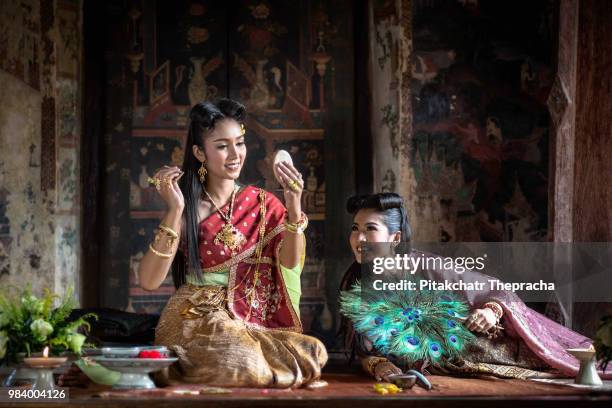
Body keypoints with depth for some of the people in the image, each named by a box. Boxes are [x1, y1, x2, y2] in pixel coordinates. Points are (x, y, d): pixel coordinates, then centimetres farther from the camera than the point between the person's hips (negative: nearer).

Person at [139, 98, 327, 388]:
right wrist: (175, 210, -18)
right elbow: (149, 281, -11)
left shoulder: (263, 204, 8)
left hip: (251, 324, 4)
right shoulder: (187, 207, 0)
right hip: (194, 321, -4)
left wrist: (294, 208, -22)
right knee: (243, 360, -34)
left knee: (313, 353, -23)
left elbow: (290, 264, -7)